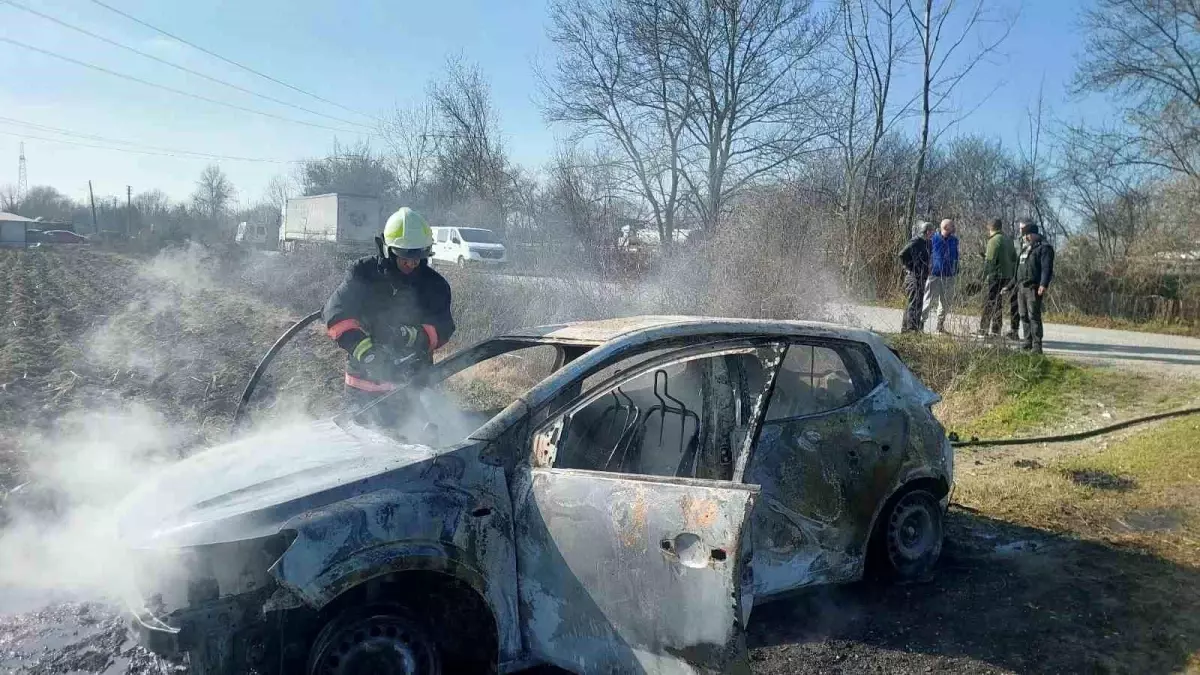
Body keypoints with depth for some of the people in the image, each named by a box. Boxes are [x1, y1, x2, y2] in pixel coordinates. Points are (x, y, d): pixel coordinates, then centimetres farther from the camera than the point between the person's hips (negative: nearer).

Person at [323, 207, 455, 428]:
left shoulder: (434, 284, 1)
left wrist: (416, 336, -28)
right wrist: (362, 347, -29)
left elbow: (443, 327, -6)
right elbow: (336, 313, -14)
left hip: (412, 384, 1)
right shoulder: (363, 273, -4)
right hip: (364, 381, -1)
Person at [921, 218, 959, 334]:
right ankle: (921, 321, 0)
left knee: (946, 302, 9)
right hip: (934, 275, -5)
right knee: (929, 300, -6)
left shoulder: (954, 240, 8)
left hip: (949, 276, 5)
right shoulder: (933, 239, -6)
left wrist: (956, 273, 14)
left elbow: (956, 257, 18)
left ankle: (940, 325, 19)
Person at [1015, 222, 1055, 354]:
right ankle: (1028, 342, 16)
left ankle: (1037, 345, -11)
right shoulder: (1027, 249, 22)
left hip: (1034, 288, -9)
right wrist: (1018, 284, 24)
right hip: (1022, 287, 9)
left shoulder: (1044, 248, -6)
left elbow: (1047, 268, -16)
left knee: (1034, 316, -12)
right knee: (1024, 316, 10)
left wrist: (1043, 285, -25)